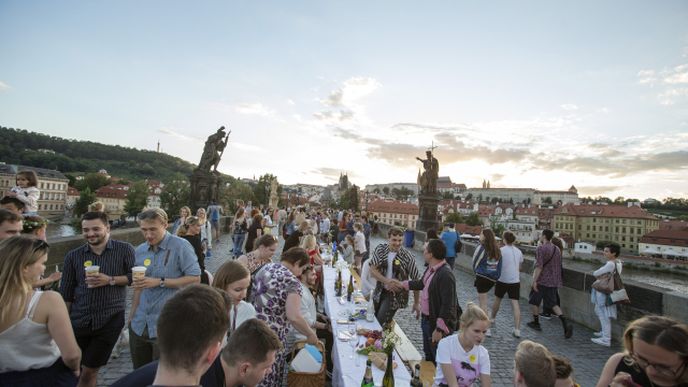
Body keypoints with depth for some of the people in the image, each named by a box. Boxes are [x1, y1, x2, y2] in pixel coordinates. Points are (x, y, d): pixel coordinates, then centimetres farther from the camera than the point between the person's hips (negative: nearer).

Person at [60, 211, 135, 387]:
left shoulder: (124, 250, -6)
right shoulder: (73, 256, 2)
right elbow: (66, 294, 7)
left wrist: (110, 280, -17)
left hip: (110, 320, -2)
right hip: (78, 320, 3)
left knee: (90, 371, 10)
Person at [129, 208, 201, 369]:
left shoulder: (181, 246, -13)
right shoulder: (139, 251, 6)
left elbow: (195, 278, -15)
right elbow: (139, 286, 16)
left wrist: (160, 282, -19)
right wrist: (131, 316, 14)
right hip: (139, 324, 6)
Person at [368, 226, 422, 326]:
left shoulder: (408, 257, -16)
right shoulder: (380, 249, -7)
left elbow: (416, 280, -8)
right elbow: (372, 270, -10)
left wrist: (417, 303, -4)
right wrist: (387, 282, -24)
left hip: (396, 294, -4)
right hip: (380, 291, 4)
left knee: (380, 324, -14)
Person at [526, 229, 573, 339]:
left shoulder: (541, 248, -14)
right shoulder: (556, 249, 10)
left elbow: (539, 266, -19)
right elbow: (558, 266, 16)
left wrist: (534, 280, -16)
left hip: (542, 280, -7)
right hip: (554, 281, 7)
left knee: (534, 301, 11)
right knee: (553, 303, 13)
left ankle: (536, 323, 20)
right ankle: (565, 323, -3)